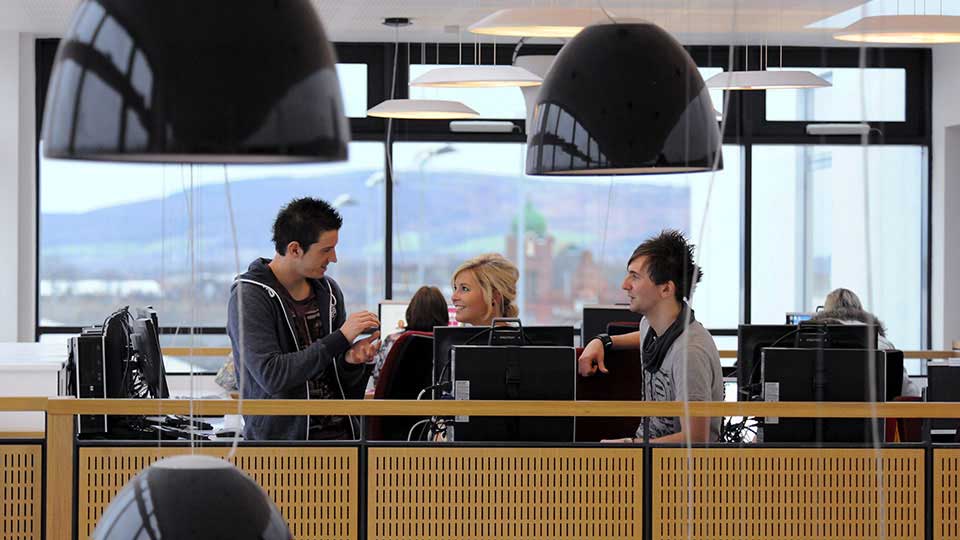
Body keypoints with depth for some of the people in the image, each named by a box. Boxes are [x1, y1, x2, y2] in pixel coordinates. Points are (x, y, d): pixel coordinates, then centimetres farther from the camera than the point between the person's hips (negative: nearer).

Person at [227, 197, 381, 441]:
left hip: (339, 431, 7)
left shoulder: (328, 290, 13)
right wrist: (340, 338, -17)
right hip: (280, 438, -7)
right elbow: (271, 375, -18)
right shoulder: (249, 296, -6)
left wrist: (351, 361, -5)